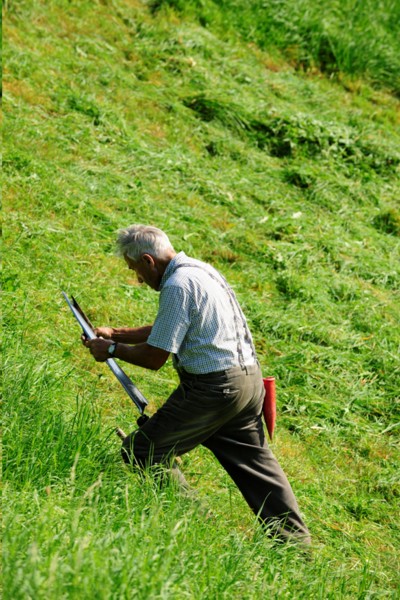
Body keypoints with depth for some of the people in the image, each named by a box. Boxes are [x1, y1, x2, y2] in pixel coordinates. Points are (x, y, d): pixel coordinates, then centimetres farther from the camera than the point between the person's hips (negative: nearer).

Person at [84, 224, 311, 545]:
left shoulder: (178, 284, -15)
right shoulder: (200, 270, 16)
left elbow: (155, 357, -14)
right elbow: (165, 331, 27)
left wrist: (112, 350, 1)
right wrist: (115, 333, 24)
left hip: (213, 387, -10)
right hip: (249, 378, 10)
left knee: (142, 452, -1)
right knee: (254, 461, 15)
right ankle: (295, 542, 15)